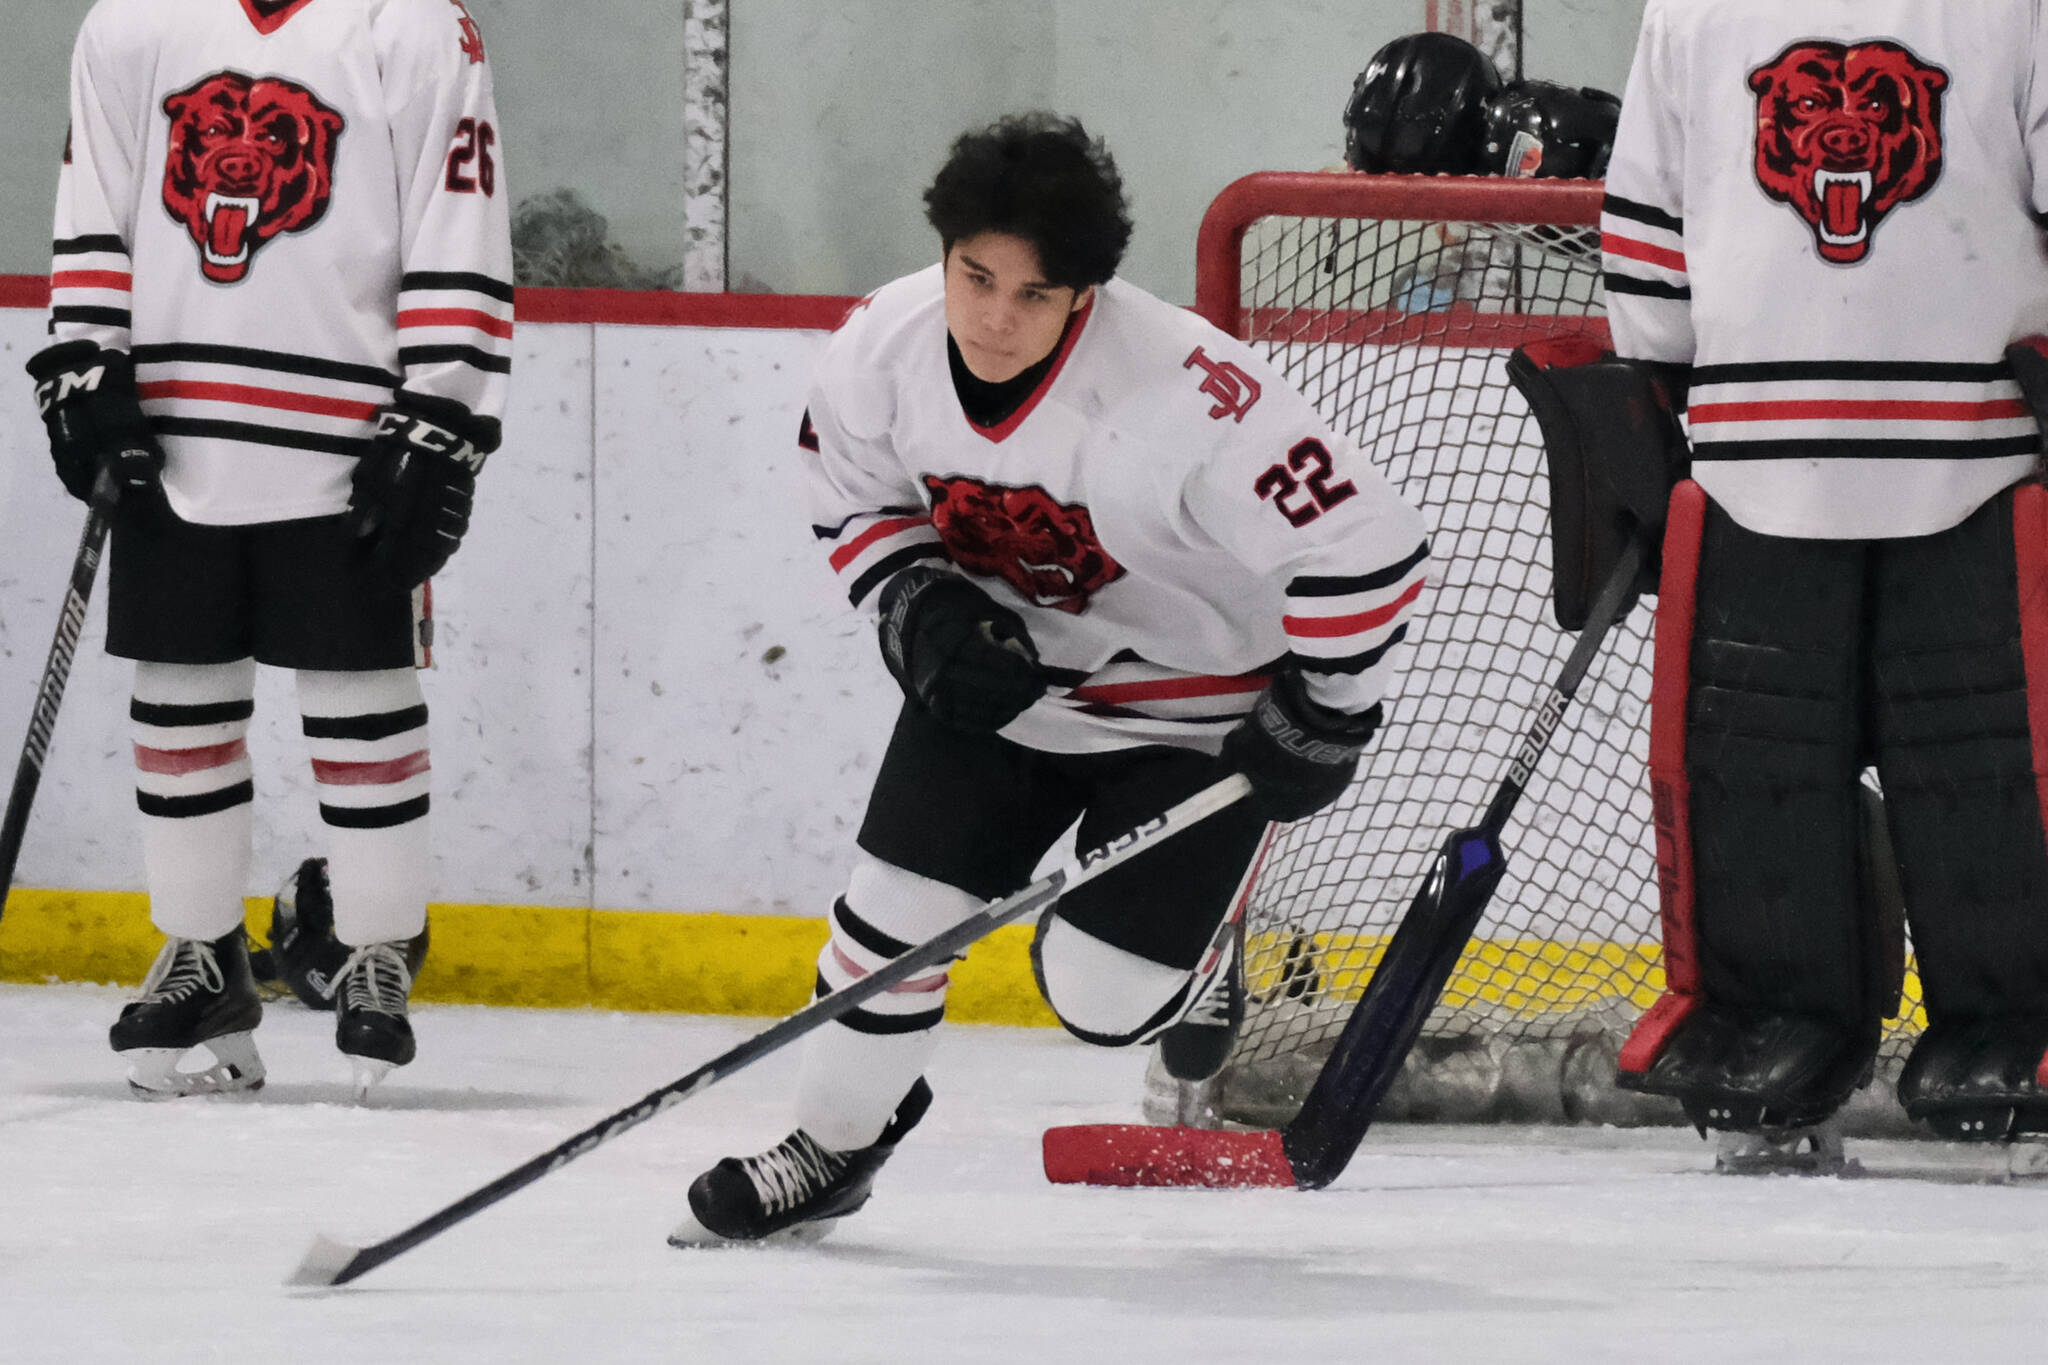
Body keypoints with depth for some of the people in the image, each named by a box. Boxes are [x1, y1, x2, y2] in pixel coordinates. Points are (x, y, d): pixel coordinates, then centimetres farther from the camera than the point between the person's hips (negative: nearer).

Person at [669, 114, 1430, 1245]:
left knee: (1103, 993, -9)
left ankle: (1201, 947, 27)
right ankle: (831, 1146, 20)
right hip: (1001, 670, 4)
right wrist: (925, 617, -14)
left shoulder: (1186, 394, -35)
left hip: (1199, 702, -4)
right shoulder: (878, 352, -18)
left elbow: (1363, 545, -28)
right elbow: (855, 505, 3)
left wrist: (1320, 719, -18)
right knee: (896, 902, -3)